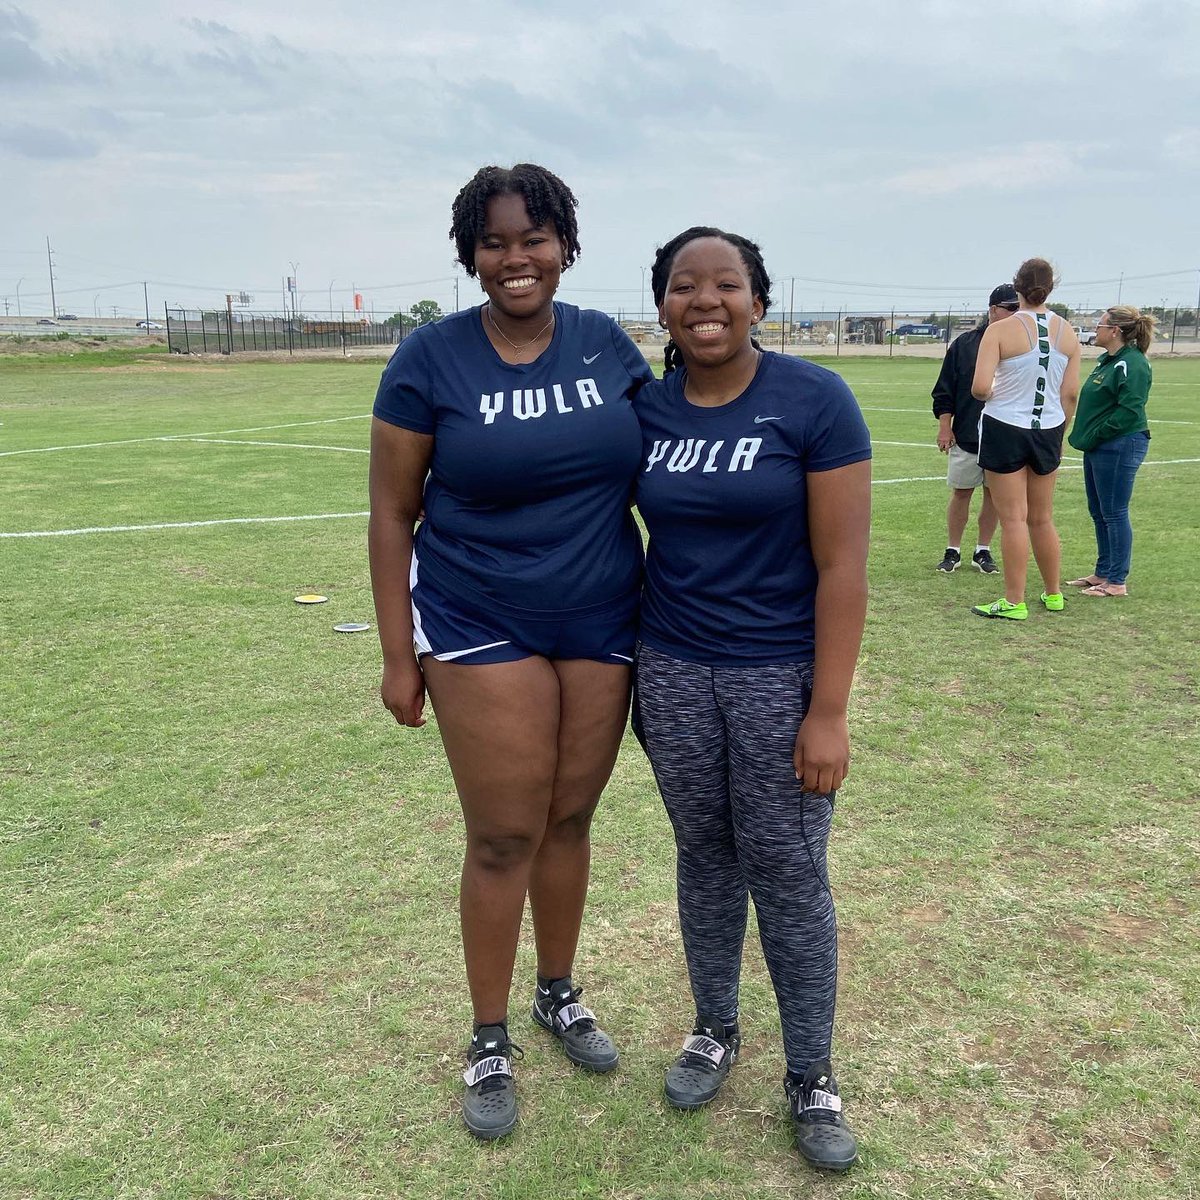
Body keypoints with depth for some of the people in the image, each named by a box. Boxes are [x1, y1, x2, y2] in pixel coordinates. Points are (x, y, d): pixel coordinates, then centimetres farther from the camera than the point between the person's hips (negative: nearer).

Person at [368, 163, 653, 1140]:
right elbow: (392, 516, -4)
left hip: (603, 627, 3)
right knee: (504, 839, 2)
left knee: (570, 820, 14)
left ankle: (560, 995, 37)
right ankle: (490, 1042, 24)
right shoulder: (430, 359, -8)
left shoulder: (609, 345, 1)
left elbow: (655, 475, 9)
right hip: (482, 631, -3)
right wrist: (399, 657, -5)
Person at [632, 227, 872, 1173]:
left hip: (780, 675, -3)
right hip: (673, 672, 4)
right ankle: (715, 1031, 37)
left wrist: (828, 713, -14)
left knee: (788, 874, 5)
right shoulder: (644, 409, 1)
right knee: (704, 855, 15)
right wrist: (623, 668, 7)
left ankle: (812, 1075, 25)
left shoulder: (815, 400, -10)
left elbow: (842, 565, -11)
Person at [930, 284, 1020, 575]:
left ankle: (983, 551, 21)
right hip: (966, 437, -1)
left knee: (994, 494, 8)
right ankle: (953, 551, 17)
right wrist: (944, 427, -3)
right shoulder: (964, 343, -2)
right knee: (961, 493, 6)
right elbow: (944, 391, 2)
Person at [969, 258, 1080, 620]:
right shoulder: (1068, 333, 2)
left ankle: (1013, 603, 5)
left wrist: (990, 392, 3)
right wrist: (1058, 436, 16)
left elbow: (979, 388, -20)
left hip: (1004, 429, -4)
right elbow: (1071, 394, 4)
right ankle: (1053, 594, 28)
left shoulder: (1000, 331, -12)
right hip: (1047, 431, 5)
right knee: (1042, 519, 17)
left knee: (1013, 519, 0)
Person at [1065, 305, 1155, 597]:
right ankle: (1103, 573, 26)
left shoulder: (1132, 364, -16)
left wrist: (1096, 436, -18)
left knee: (1114, 513, -3)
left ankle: (1117, 582, 5)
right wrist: (1085, 436, 10)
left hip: (1120, 447, -10)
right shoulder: (1108, 360, 14)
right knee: (1098, 513, 15)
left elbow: (1128, 411, -23)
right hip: (1098, 447, 10)